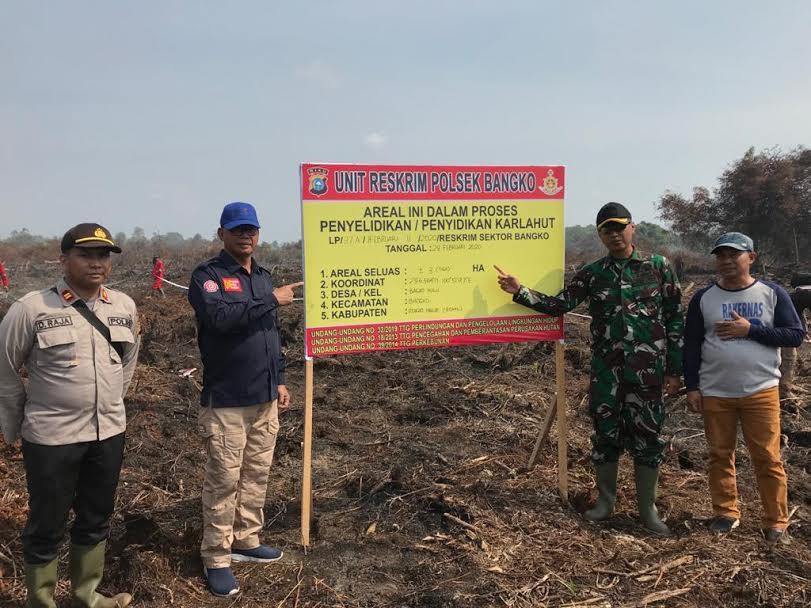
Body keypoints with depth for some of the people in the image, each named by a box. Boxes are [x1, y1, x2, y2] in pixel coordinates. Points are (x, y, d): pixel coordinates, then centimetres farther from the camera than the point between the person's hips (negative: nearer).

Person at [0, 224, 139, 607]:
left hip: (109, 433, 5)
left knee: (96, 519, 18)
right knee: (47, 526, 9)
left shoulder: (125, 307, 2)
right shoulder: (32, 308, -12)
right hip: (51, 437, -4)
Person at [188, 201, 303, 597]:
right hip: (226, 400, -7)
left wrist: (279, 380, 18)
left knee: (257, 475, 14)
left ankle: (246, 541, 29)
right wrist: (271, 299, -20)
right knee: (224, 480, 0)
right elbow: (221, 316, -29)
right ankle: (216, 558, 12)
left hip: (264, 399, 7)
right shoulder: (207, 276, -8)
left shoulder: (262, 277, 14)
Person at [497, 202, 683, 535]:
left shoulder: (658, 267, 1)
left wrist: (674, 369, -1)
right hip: (605, 370, 2)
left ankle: (648, 508, 21)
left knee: (647, 437, 5)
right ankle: (605, 501, 28)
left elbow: (675, 319, 2)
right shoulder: (592, 273, 6)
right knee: (605, 435, 9)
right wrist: (520, 291, -10)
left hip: (647, 370, -2)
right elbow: (559, 304, 4)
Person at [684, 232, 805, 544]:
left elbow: (796, 334, -4)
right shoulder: (703, 298, 2)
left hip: (761, 391, -1)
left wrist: (751, 329, -15)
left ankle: (776, 523, 14)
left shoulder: (773, 293, -1)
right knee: (720, 455, 10)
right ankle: (726, 513, 25)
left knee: (768, 458, 1)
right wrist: (692, 387, -1)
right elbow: (691, 345, 4)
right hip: (715, 393, 2)